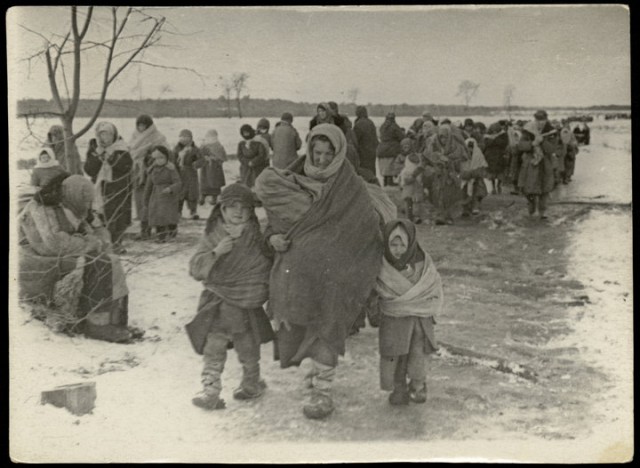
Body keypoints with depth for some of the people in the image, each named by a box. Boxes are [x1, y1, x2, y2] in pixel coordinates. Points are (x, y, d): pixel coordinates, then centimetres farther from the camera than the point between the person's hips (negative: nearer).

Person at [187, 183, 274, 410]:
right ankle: (210, 390, 10)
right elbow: (196, 269, -6)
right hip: (218, 301, 0)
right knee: (214, 345, 4)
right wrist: (216, 252, -15)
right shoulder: (212, 237, -3)